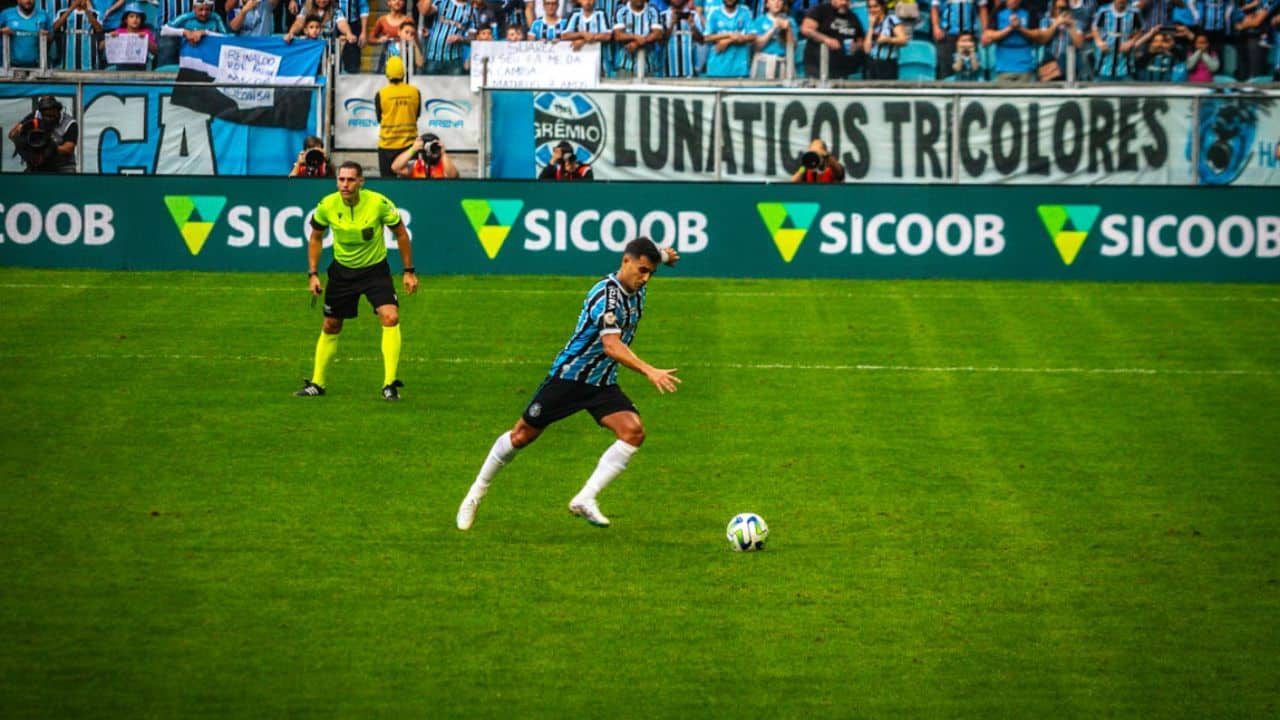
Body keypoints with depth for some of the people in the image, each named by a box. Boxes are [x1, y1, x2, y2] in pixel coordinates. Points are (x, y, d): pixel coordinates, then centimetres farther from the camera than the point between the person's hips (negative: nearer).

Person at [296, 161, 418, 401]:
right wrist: (312, 274, -2)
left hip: (375, 269, -2)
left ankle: (390, 384, -17)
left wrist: (409, 271, -3)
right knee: (330, 326, 9)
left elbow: (401, 233, -5)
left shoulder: (379, 203, -20)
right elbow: (316, 238, 5)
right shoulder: (327, 205, -14)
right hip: (342, 271, 2)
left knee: (391, 317, -21)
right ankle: (317, 383, 26)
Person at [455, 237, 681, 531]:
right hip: (568, 375, -6)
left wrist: (661, 256, 15)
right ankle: (477, 492, 26)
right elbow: (612, 346, -42)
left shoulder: (636, 288, 0)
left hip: (602, 384, 7)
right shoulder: (606, 296, -25)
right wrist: (649, 371, -51)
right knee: (522, 436, 4)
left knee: (633, 431, -19)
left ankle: (585, 499, -18)